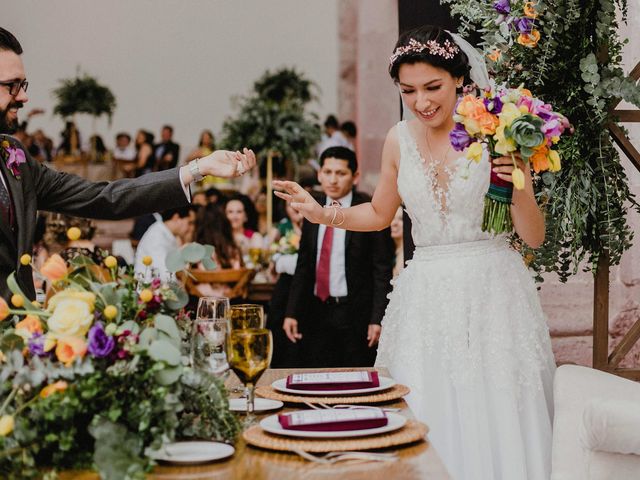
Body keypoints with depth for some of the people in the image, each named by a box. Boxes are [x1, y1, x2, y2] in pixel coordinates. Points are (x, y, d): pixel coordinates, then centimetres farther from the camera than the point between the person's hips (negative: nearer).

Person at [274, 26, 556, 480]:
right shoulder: (400, 140, 5)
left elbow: (535, 237, -2)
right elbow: (380, 213, 21)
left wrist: (519, 185, -18)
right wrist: (324, 214, 7)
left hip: (491, 289, -3)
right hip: (427, 294, 3)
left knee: (495, 421, 0)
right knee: (427, 420, 4)